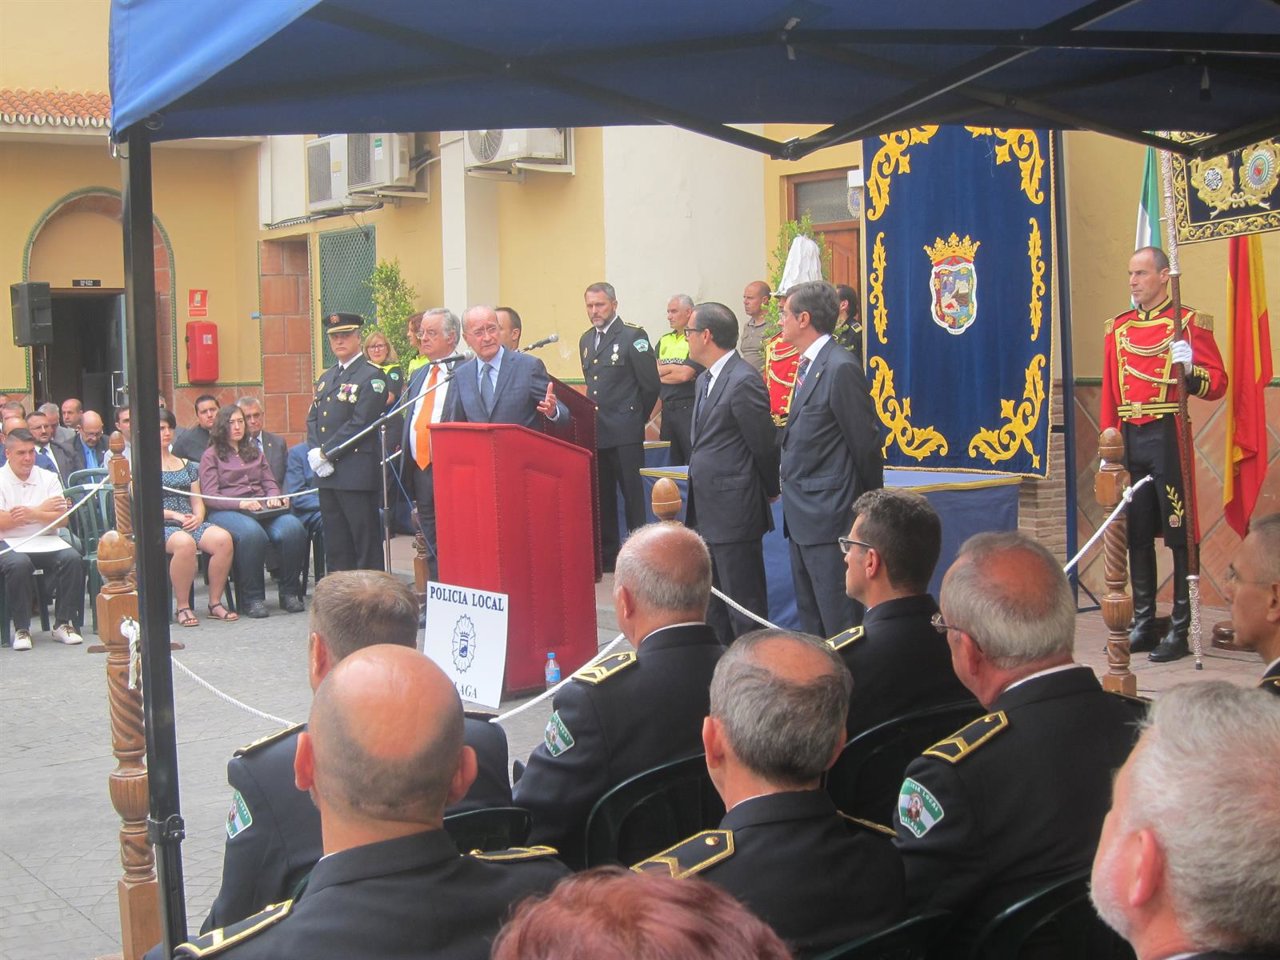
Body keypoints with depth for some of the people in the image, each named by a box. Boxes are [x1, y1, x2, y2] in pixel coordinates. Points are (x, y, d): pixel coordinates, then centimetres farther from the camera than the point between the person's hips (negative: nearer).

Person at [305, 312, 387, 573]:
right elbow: (313, 419, 16)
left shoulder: (371, 376, -6)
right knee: (335, 545, 11)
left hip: (356, 472, -8)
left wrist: (327, 453, -15)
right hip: (327, 473, 8)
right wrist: (315, 452, -3)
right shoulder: (326, 378, 19)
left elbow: (361, 423, -15)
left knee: (366, 544, -4)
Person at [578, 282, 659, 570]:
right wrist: (592, 415, 14)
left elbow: (650, 384, -8)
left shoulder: (633, 336, -8)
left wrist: (636, 418, 1)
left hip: (625, 432, -7)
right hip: (595, 432, 7)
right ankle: (607, 555, 18)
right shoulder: (586, 340, 14)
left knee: (634, 496, -3)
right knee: (602, 497, 11)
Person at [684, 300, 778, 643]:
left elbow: (765, 445, -12)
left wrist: (770, 490, 2)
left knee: (744, 603, -2)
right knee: (712, 604, 16)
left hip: (734, 511, -10)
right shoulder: (705, 380, 15)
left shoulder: (744, 382, -16)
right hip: (707, 512, 10)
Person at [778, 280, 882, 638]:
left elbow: (865, 443, -13)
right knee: (809, 617, 16)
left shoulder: (841, 369, -16)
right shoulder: (807, 366, 13)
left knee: (839, 622, -6)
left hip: (829, 515, -10)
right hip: (803, 515, 10)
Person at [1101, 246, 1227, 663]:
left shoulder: (1189, 322, -2)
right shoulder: (1119, 327, 14)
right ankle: (1143, 626, 17)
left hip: (1168, 438, -5)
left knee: (1179, 534, -2)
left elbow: (1217, 384, -5)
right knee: (1136, 535, 9)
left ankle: (1181, 631, 1)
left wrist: (1190, 369, -24)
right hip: (1129, 441, 6)